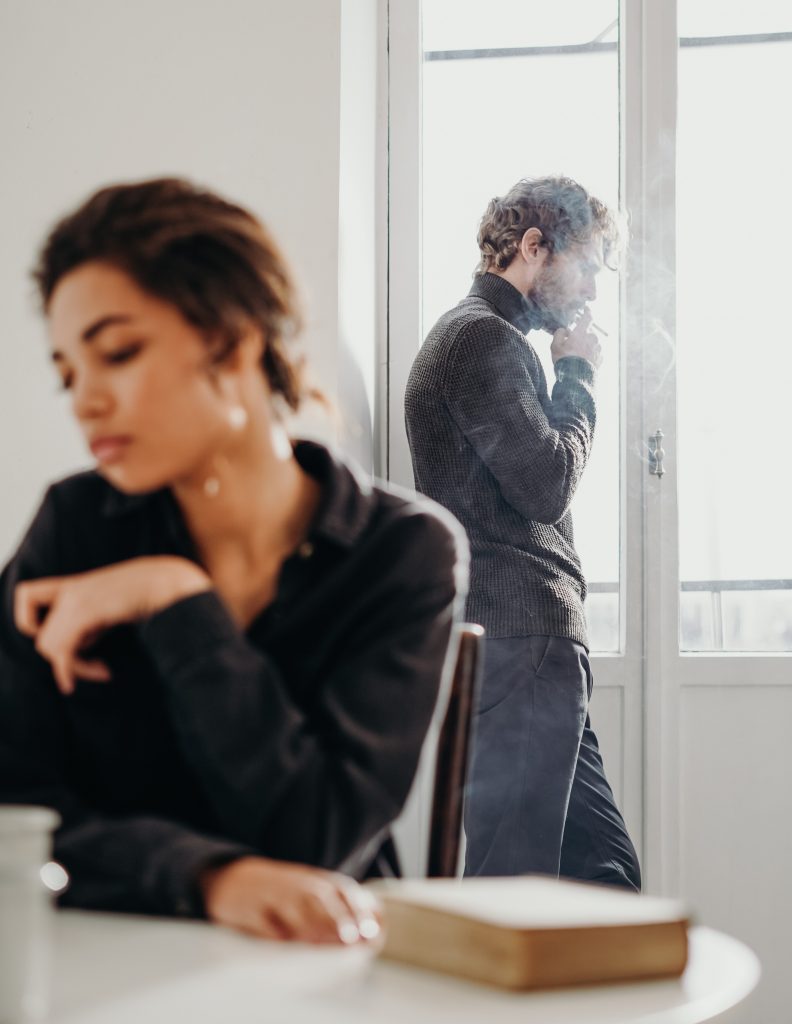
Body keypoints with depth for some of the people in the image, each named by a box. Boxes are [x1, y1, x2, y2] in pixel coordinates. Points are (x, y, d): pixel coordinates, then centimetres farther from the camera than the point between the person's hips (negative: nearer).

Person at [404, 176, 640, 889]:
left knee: (605, 870, 10)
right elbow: (546, 482, -17)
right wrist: (578, 375, -3)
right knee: (515, 886, -11)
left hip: (534, 644, 11)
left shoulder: (489, 337, 26)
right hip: (523, 646, -11)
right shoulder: (484, 337, -8)